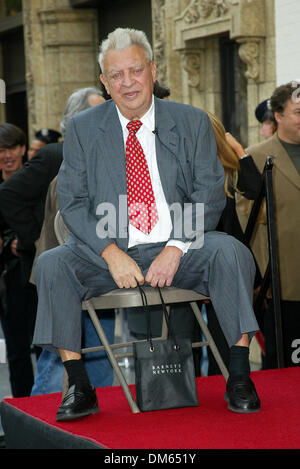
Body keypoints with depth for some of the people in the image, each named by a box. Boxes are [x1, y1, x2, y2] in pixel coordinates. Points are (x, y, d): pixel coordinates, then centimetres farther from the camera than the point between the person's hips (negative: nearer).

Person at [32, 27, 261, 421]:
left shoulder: (192, 123, 7)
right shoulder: (82, 129, 7)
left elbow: (210, 193, 0)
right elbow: (71, 201, 0)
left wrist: (176, 248, -16)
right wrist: (112, 253, -16)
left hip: (178, 249, 0)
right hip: (108, 252, 1)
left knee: (231, 252, -29)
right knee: (51, 265, -25)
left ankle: (239, 376, -21)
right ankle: (78, 386, -20)